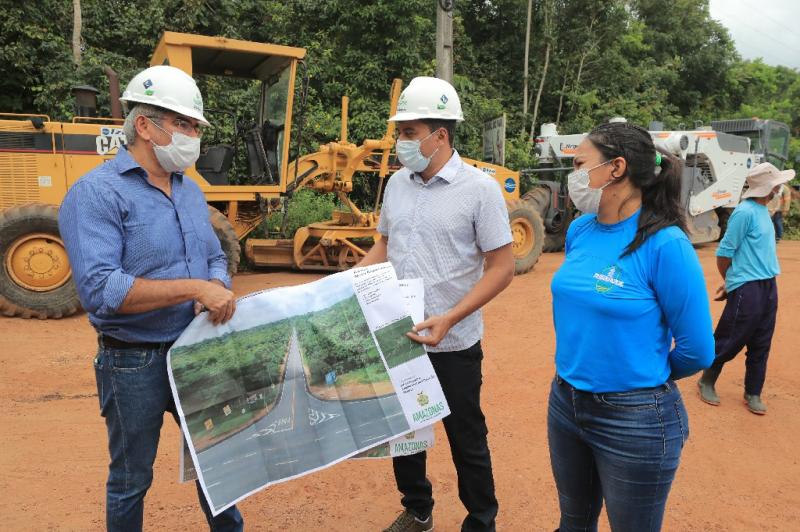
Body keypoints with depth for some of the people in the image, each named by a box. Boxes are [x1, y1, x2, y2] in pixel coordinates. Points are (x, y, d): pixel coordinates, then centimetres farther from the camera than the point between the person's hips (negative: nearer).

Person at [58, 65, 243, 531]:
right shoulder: (97, 192, -16)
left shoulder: (190, 190, 6)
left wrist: (218, 294, -12)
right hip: (135, 363, -6)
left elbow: (215, 258, 11)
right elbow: (100, 291, -26)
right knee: (131, 480, 15)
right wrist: (194, 288, -28)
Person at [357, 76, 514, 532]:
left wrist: (448, 319, -22)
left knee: (466, 440, 11)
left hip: (453, 343, -5)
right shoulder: (397, 183, 5)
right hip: (398, 336, 6)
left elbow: (502, 267, -13)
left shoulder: (480, 189, -12)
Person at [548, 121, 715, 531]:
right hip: (565, 403, 6)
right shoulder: (579, 230, -1)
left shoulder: (665, 243, -20)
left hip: (634, 419, -6)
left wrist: (643, 378, 2)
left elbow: (697, 351, -14)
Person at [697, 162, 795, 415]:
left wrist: (731, 281, 8)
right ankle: (707, 382, 22)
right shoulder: (745, 212, -16)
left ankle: (753, 394, 25)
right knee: (730, 342, 3)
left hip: (768, 286, 8)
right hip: (747, 288, -8)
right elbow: (724, 251, -14)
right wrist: (730, 282, 2)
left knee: (761, 345, 13)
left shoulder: (763, 210, 11)